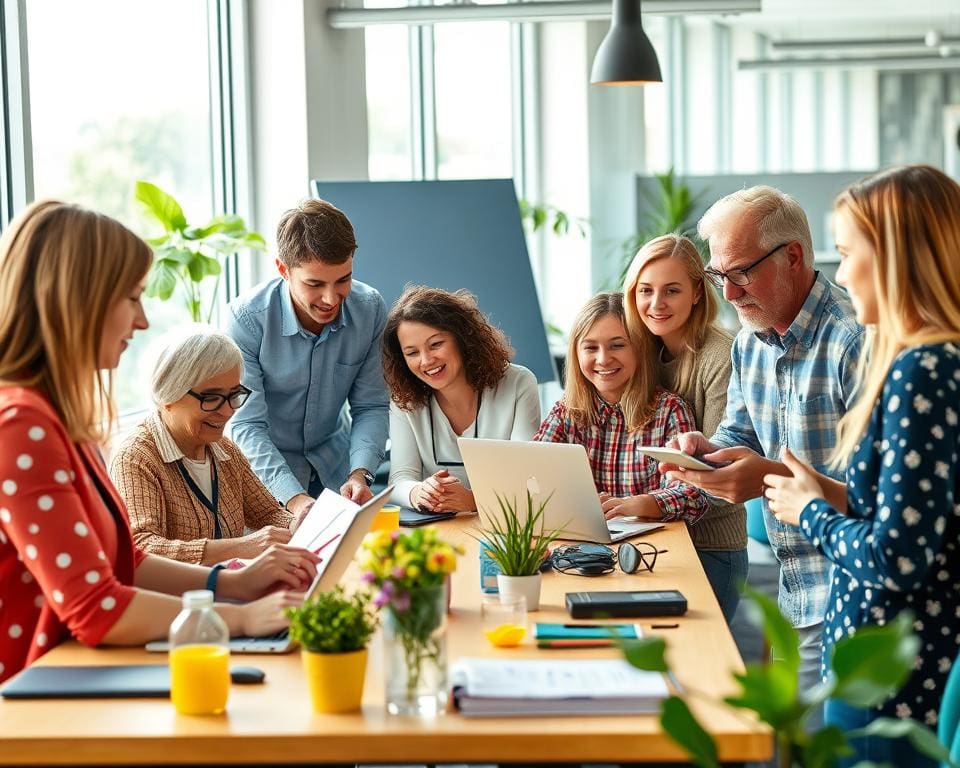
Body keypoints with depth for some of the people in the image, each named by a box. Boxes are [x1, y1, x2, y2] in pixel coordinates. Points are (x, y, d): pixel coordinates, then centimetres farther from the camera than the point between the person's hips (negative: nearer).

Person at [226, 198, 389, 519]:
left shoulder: (370, 309, -11)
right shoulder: (246, 318, -21)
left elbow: (371, 407, -4)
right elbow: (247, 425, -21)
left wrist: (360, 474, -22)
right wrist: (294, 498, -34)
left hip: (334, 465, 3)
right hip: (264, 470, -3)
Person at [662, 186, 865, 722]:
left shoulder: (855, 339, -19)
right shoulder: (750, 343, 11)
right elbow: (742, 437, 20)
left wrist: (776, 477, -29)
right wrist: (707, 452, -3)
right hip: (796, 597, 8)